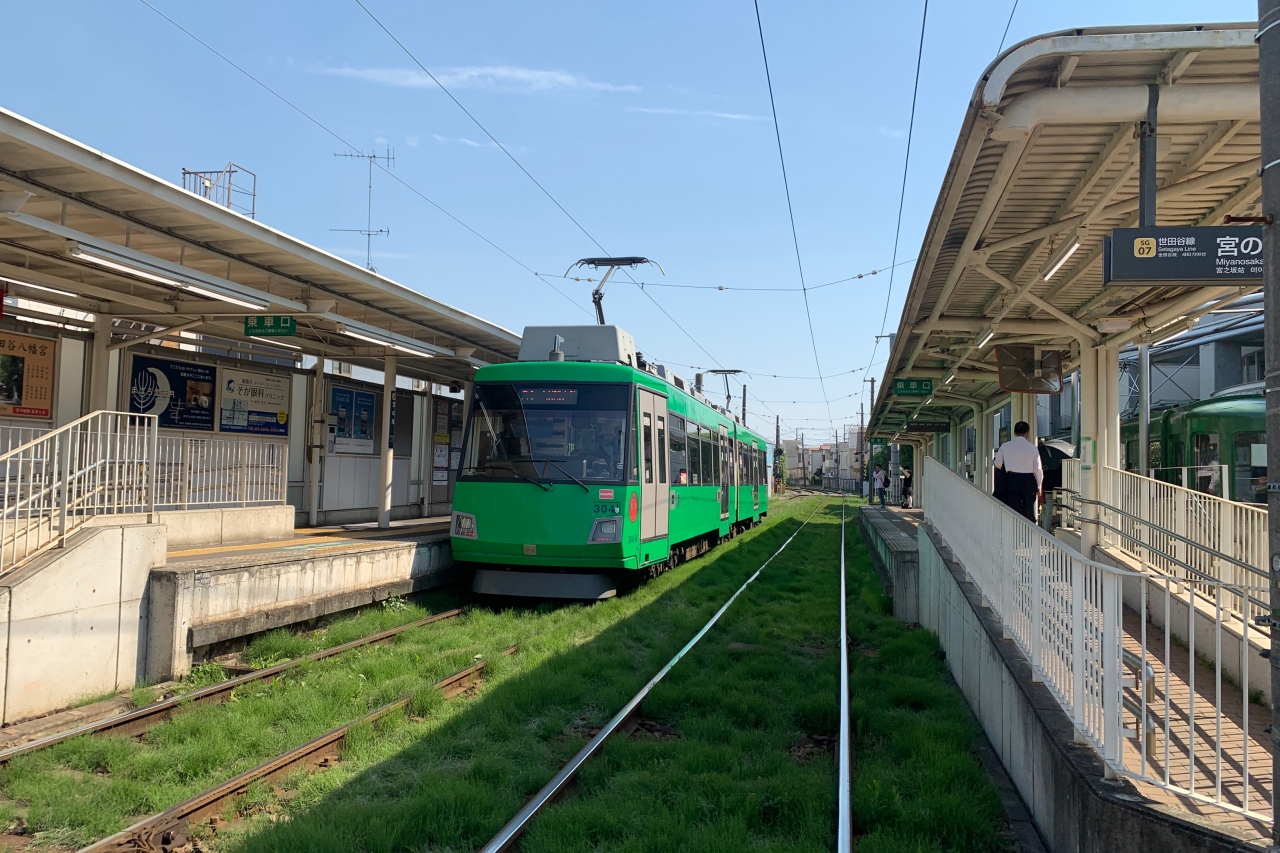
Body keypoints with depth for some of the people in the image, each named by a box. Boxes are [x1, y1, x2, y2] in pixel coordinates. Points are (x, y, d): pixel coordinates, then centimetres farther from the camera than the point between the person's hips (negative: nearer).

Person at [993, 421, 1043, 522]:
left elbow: (997, 464, 11)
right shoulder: (1032, 447, -2)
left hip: (1011, 480, 0)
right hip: (1029, 480, 0)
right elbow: (1038, 469, 0)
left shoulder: (1005, 446, 0)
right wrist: (1039, 487, 10)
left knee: (1014, 511, 3)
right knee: (1029, 513, 8)